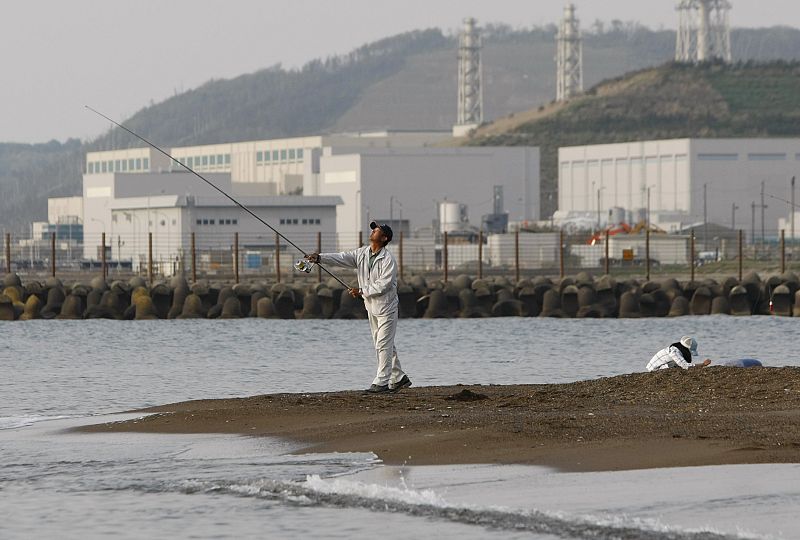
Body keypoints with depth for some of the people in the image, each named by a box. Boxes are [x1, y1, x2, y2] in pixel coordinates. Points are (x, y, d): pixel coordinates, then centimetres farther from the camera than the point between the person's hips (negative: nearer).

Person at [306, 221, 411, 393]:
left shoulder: (388, 260, -18)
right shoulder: (362, 253, 3)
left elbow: (383, 285, -22)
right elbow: (341, 258, -7)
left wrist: (362, 291, -22)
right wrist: (320, 257, -20)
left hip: (386, 308, -8)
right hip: (371, 307, 8)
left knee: (384, 345, -8)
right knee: (382, 344, 13)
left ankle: (381, 381, -6)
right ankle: (399, 378, 22)